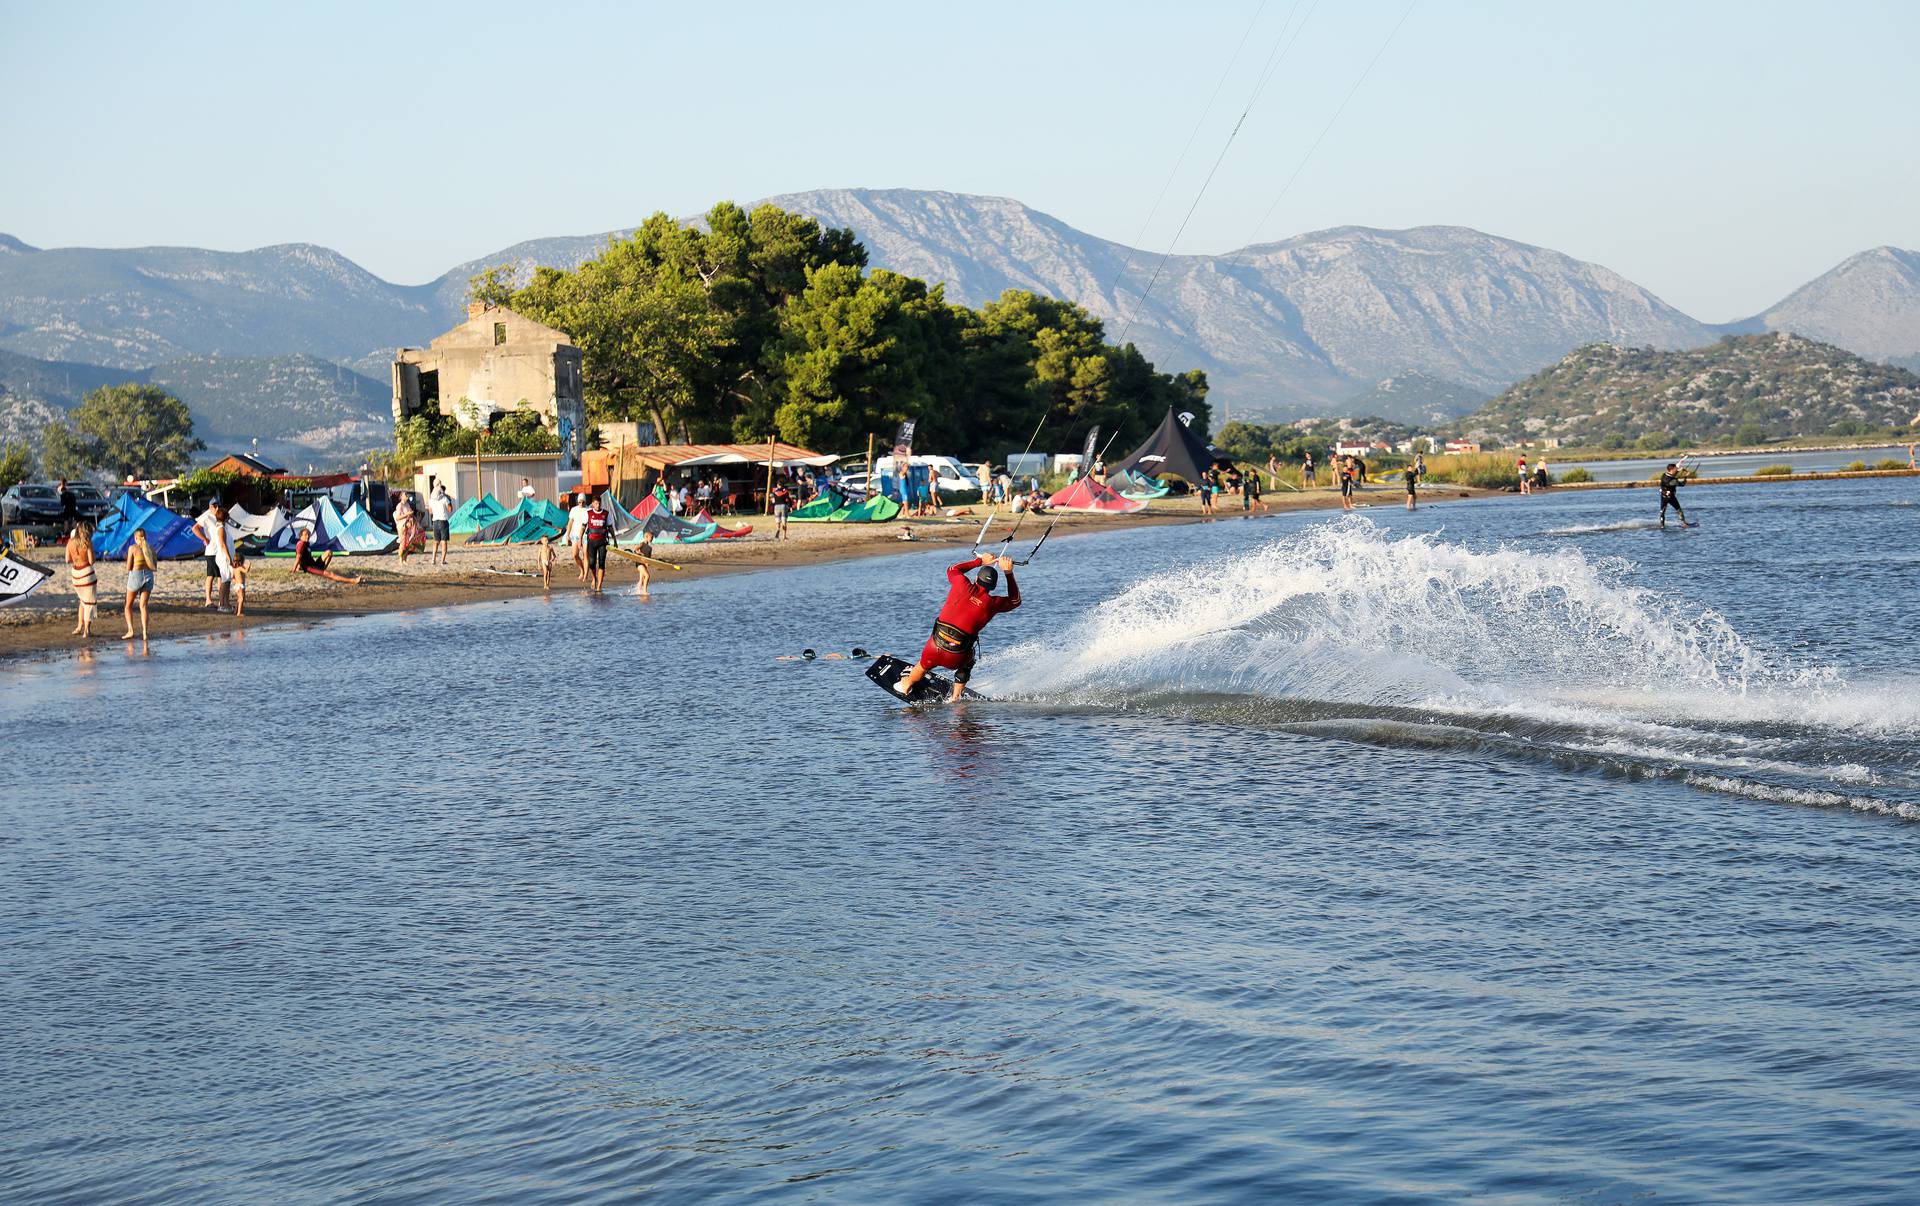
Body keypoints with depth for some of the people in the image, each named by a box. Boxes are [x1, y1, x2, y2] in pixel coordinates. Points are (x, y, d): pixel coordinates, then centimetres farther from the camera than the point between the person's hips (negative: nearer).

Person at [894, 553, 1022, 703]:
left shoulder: (964, 586, -2)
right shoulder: (992, 603, -3)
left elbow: (953, 569, 22)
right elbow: (1015, 600, 19)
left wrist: (980, 561, 27)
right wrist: (1008, 573, 16)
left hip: (935, 646, 1)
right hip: (956, 659, -1)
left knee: (924, 665, 32)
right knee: (969, 659, 35)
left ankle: (905, 687, 56)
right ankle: (955, 698, 36)